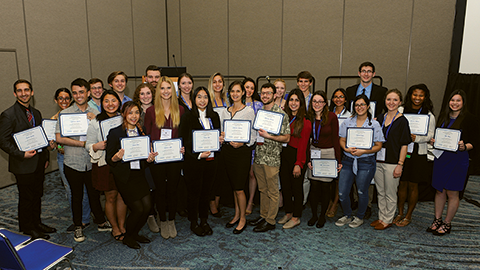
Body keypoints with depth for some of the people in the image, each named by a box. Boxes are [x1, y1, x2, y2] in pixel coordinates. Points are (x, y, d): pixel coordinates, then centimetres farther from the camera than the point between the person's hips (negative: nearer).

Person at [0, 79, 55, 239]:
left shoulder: (36, 113, 10)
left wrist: (46, 157, 12)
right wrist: (22, 154, -21)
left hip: (39, 163, 7)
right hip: (23, 165, -6)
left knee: (37, 195, 17)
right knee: (26, 198, 6)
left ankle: (36, 223, 32)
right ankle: (27, 228, 23)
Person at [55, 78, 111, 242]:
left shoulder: (95, 113, 5)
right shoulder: (65, 114, -2)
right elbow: (59, 138, -9)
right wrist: (83, 143, -15)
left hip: (92, 162, 2)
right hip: (73, 163, -1)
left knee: (95, 193, 12)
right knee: (76, 196, 12)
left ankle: (101, 222, 30)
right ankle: (78, 227, 28)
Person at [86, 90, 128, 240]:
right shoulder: (95, 122, -2)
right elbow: (89, 145, -1)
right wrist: (97, 146, -22)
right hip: (105, 164, -2)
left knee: (122, 196, 8)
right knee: (110, 197, 7)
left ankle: (122, 225, 26)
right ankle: (115, 228, 25)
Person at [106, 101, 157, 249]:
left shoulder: (141, 131, 9)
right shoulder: (115, 132, -7)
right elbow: (109, 159, -6)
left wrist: (149, 159, -5)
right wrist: (116, 158, -28)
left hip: (140, 174, 5)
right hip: (124, 176, -5)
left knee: (147, 207, 2)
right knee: (138, 209, -5)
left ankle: (135, 233, 28)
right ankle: (127, 237, 22)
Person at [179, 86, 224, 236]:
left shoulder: (214, 116, 11)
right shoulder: (187, 117, -5)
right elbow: (183, 141, -8)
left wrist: (220, 140, -3)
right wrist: (198, 154, -18)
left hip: (211, 160, 4)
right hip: (193, 161, -4)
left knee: (206, 190, 12)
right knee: (194, 192, 5)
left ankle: (204, 221, 27)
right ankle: (193, 223, 22)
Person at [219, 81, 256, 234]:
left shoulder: (249, 111, -4)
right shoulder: (224, 112, 12)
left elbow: (253, 134, -5)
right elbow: (222, 131, 16)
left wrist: (242, 143, -20)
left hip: (242, 151, -5)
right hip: (227, 150, 5)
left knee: (239, 188, -4)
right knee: (233, 186, 13)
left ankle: (243, 219, 14)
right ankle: (236, 215, 28)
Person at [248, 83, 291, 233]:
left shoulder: (281, 114, -8)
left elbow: (286, 138, -10)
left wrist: (268, 136, -19)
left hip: (272, 158, -6)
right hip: (258, 157, 6)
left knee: (272, 191, 4)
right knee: (262, 189, 17)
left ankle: (270, 221, 15)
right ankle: (263, 215, 29)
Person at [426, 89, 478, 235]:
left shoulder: (470, 119, -6)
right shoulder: (443, 115, 11)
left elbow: (474, 142, -6)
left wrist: (464, 147, -26)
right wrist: (433, 141, 0)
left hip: (458, 159, -5)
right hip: (440, 157, 5)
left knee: (452, 193, 3)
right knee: (439, 190, 12)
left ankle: (447, 223, 17)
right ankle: (437, 220, 25)